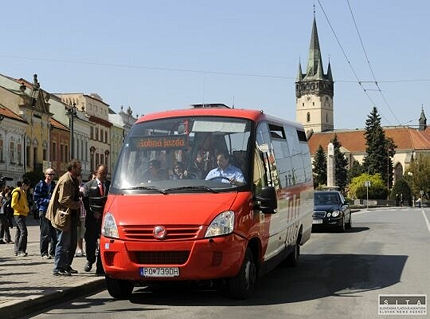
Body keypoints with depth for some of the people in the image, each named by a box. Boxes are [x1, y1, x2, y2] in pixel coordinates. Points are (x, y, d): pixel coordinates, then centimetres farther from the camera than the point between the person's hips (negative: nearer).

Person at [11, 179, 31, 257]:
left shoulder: (23, 192, 18)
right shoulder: (17, 192, -11)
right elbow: (13, 204, -17)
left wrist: (27, 209, 12)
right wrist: (23, 209, -14)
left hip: (23, 215, 10)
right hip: (19, 215, -10)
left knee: (19, 232, 11)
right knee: (23, 232, -17)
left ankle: (17, 251, 15)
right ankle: (20, 251, -18)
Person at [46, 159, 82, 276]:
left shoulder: (74, 180, 13)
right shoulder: (65, 180, -18)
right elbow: (64, 200, -23)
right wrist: (77, 205, -13)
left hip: (71, 216, 10)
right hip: (63, 215, -10)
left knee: (72, 241, 14)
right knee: (63, 243, -6)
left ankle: (66, 266, 24)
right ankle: (58, 268, 1)